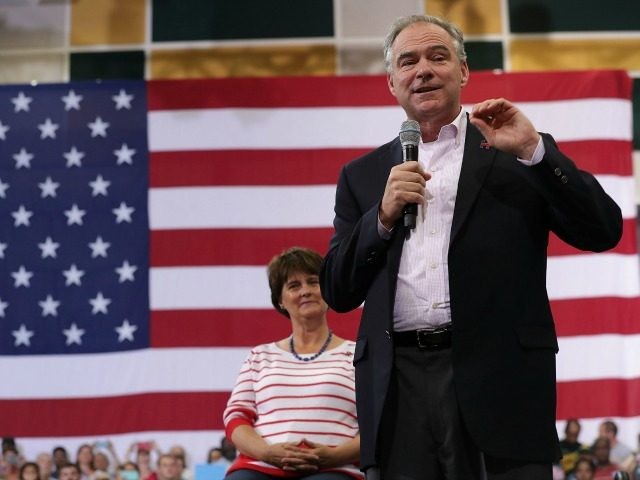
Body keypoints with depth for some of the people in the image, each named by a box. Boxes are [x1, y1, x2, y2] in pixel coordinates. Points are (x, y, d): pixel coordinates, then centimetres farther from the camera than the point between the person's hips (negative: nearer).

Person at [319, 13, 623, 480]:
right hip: (397, 386, 2)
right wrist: (383, 216, -2)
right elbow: (338, 293, 13)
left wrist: (532, 149, -7)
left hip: (497, 380, -2)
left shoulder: (517, 155, 11)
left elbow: (604, 231, 1)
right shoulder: (363, 175, 17)